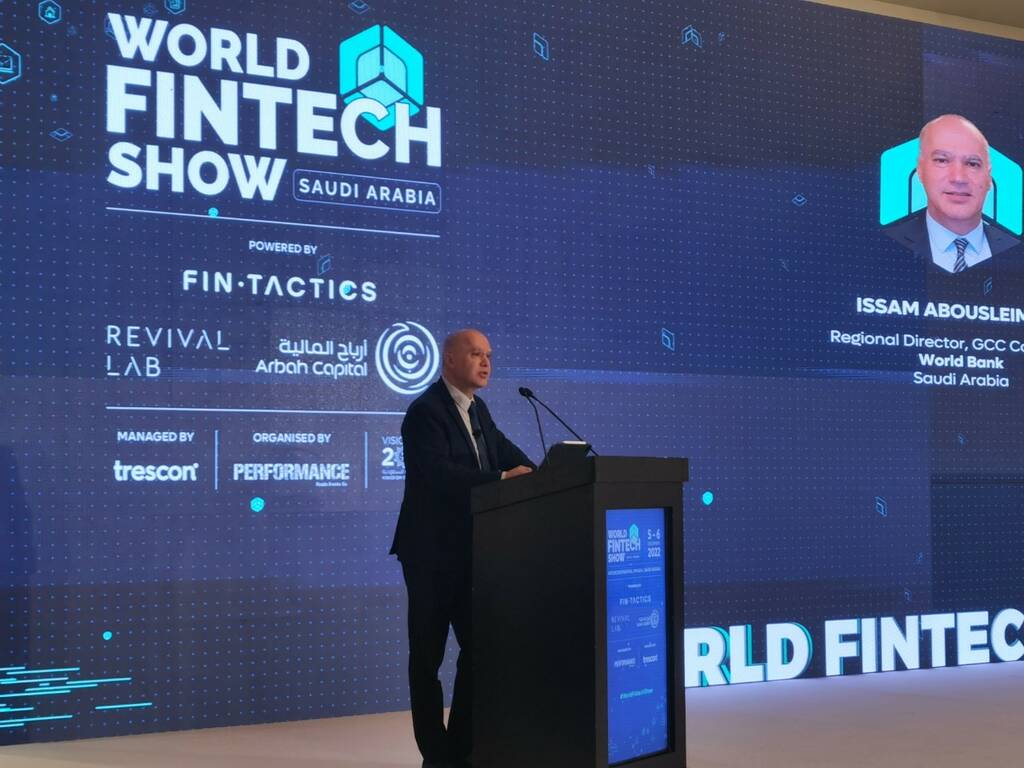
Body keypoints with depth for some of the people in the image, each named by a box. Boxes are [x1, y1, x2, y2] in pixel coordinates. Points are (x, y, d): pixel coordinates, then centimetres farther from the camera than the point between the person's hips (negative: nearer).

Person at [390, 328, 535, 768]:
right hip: (432, 553, -8)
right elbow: (439, 473, -26)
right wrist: (502, 478, -28)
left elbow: (507, 453, 12)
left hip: (470, 551, 8)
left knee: (478, 647, 10)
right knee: (428, 654, 3)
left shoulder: (477, 410, 14)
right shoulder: (425, 411, -14)